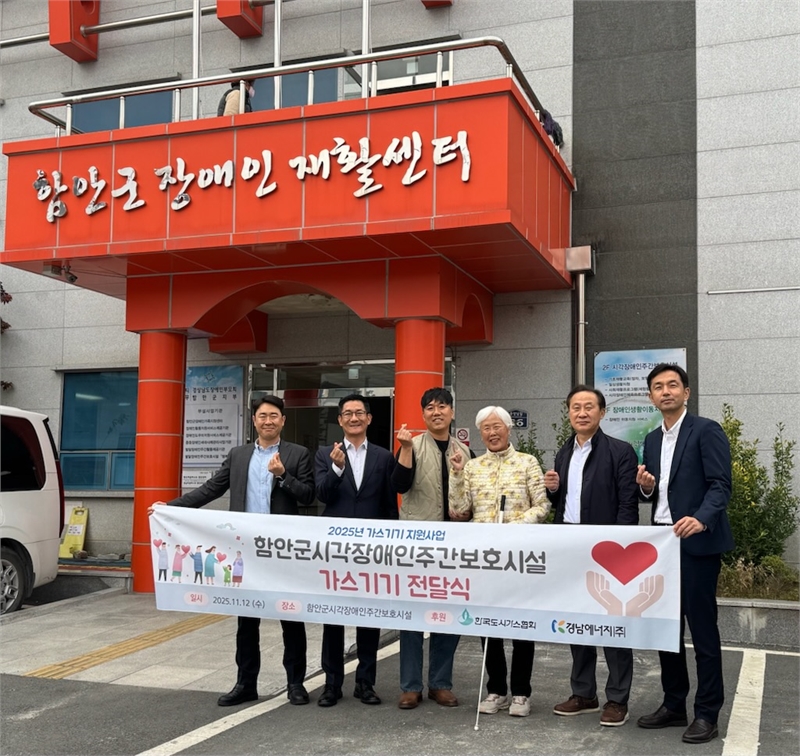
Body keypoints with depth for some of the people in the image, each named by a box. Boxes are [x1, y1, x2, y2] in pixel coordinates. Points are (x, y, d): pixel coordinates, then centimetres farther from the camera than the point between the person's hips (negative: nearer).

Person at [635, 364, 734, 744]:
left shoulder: (706, 430, -6)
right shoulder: (652, 440, 15)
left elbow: (721, 485, -14)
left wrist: (701, 519, -31)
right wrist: (646, 487, -3)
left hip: (696, 542, -7)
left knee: (702, 628, -1)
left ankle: (707, 713, 9)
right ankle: (673, 704, 23)